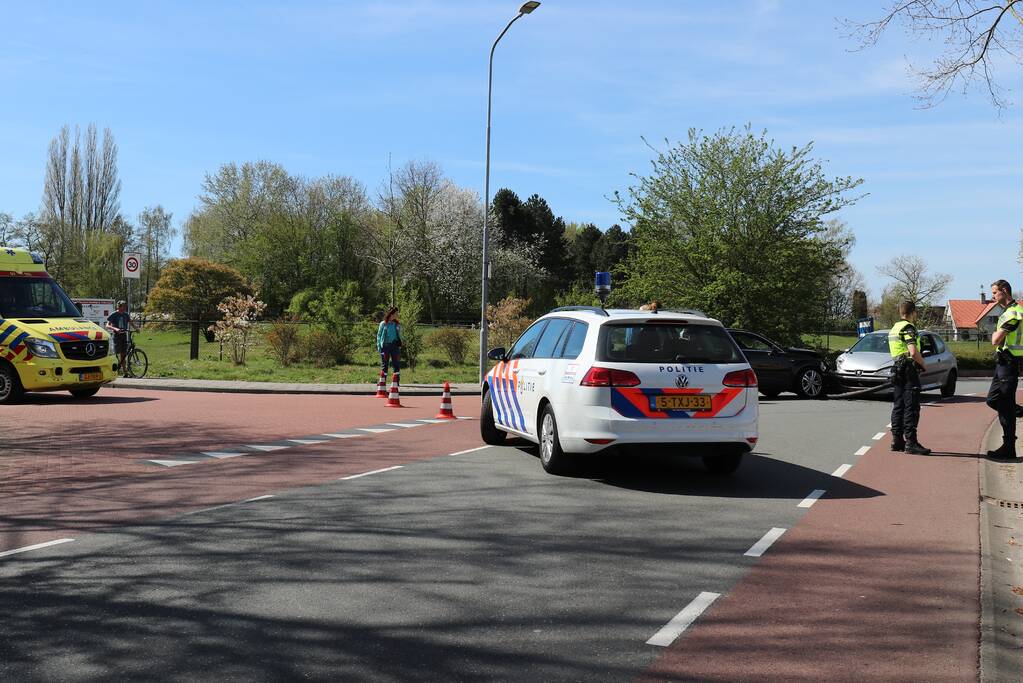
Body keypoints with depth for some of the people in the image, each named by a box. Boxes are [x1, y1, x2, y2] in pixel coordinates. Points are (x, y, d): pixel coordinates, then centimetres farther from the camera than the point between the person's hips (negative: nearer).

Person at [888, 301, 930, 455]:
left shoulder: (894, 328, 17)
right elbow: (913, 352, -23)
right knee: (911, 408, -9)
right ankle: (911, 443, -10)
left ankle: (897, 440, 15)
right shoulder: (908, 328, -12)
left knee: (898, 406, 12)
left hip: (897, 371, 9)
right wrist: (923, 364, -6)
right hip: (909, 370, -9)